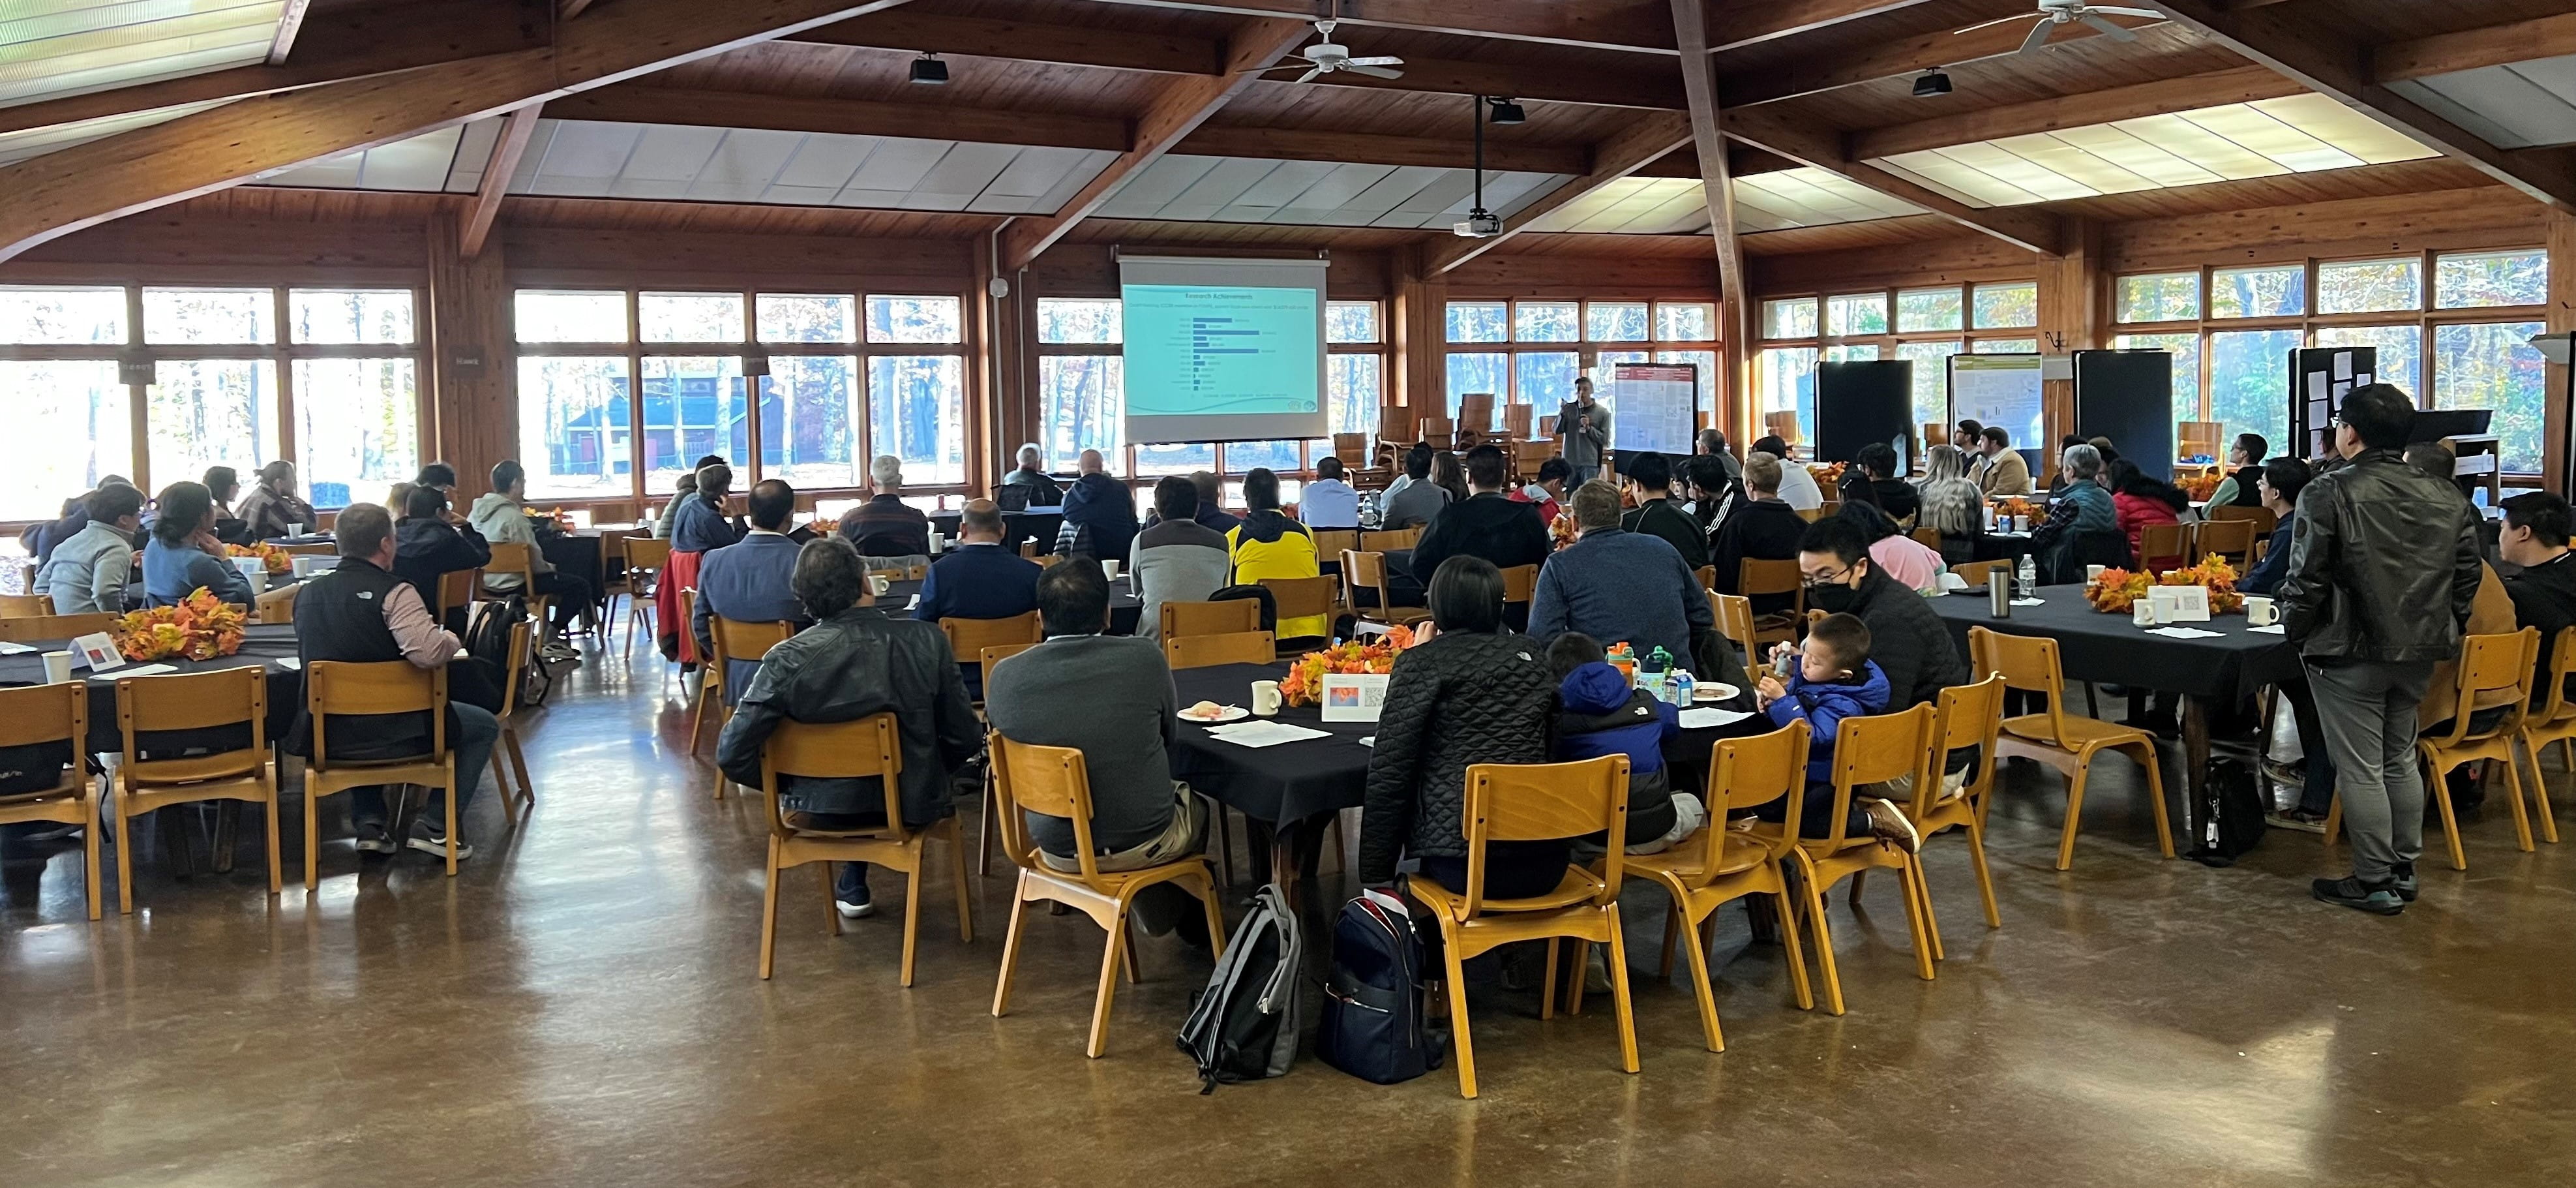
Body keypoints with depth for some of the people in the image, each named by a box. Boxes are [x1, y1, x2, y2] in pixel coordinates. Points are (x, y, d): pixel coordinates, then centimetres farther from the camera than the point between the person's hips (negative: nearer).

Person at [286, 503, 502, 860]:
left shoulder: (307, 593, 5)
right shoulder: (393, 593, -16)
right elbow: (430, 653, -31)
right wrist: (451, 639, -9)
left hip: (324, 735, 6)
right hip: (390, 733, -6)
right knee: (485, 726, 14)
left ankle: (369, 822, 28)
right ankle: (435, 825, 7)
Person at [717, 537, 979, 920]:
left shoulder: (785, 660, -20)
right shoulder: (927, 641, -19)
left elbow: (732, 754, -17)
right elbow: (965, 739, -12)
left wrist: (788, 785, 3)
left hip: (819, 812, 0)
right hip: (911, 809, 0)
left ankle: (853, 889, 44)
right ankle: (852, 883, 48)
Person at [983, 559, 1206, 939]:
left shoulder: (1004, 677, -15)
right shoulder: (1144, 659, -19)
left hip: (1057, 850, 3)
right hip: (1143, 845, -2)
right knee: (1194, 802, 32)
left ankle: (1159, 916, 53)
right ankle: (1193, 920, 55)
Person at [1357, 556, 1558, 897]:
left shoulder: (1422, 662, -2)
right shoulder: (1529, 654, 12)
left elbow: (1389, 770, -6)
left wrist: (1375, 877, 1)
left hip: (1465, 866, -4)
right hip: (1546, 861, 4)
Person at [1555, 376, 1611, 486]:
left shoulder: (1602, 412, -1)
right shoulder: (1568, 408, 4)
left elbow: (1604, 440, -3)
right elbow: (1557, 431, -1)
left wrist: (1589, 428, -16)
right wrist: (1562, 413, -15)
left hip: (1590, 464, -2)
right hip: (1569, 462, 2)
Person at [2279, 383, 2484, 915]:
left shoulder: (2330, 492, -15)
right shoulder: (2445, 499, 5)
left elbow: (2307, 577, -16)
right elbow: (2468, 572, 9)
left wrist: (2295, 629, -2)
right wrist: (2444, 627, 19)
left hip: (2350, 652, -7)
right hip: (2420, 652, 7)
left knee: (2360, 768, 1)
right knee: (2400, 759, 19)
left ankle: (2374, 883, 7)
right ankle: (2403, 870, 27)